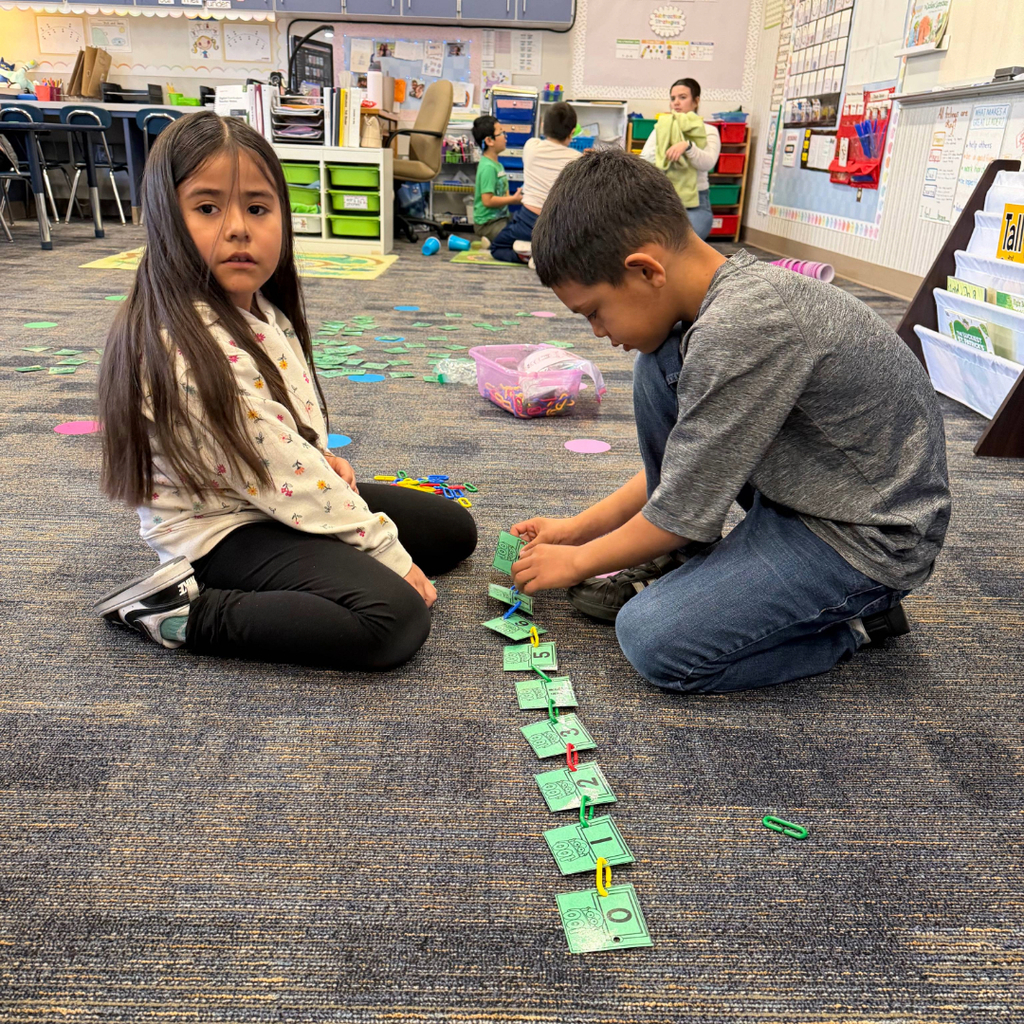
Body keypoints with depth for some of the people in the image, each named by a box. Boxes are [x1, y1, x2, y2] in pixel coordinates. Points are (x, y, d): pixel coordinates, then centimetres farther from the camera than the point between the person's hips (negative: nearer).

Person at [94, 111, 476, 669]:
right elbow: (285, 479, -27)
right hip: (224, 530, -9)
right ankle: (189, 611, -13)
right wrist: (389, 554, -20)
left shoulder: (261, 310, 2)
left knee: (454, 528, 15)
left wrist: (319, 458, -1)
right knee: (397, 619, -27)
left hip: (284, 498, 10)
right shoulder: (192, 348, -28)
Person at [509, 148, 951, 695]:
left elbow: (682, 511, -21)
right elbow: (679, 465, 10)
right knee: (659, 364, 1)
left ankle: (854, 620, 2)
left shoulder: (739, 330, -31)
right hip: (802, 485, 9)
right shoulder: (736, 288, 0)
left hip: (870, 535, -9)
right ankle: (683, 565, 11)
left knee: (653, 639, -19)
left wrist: (578, 561, -3)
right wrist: (577, 527, 13)